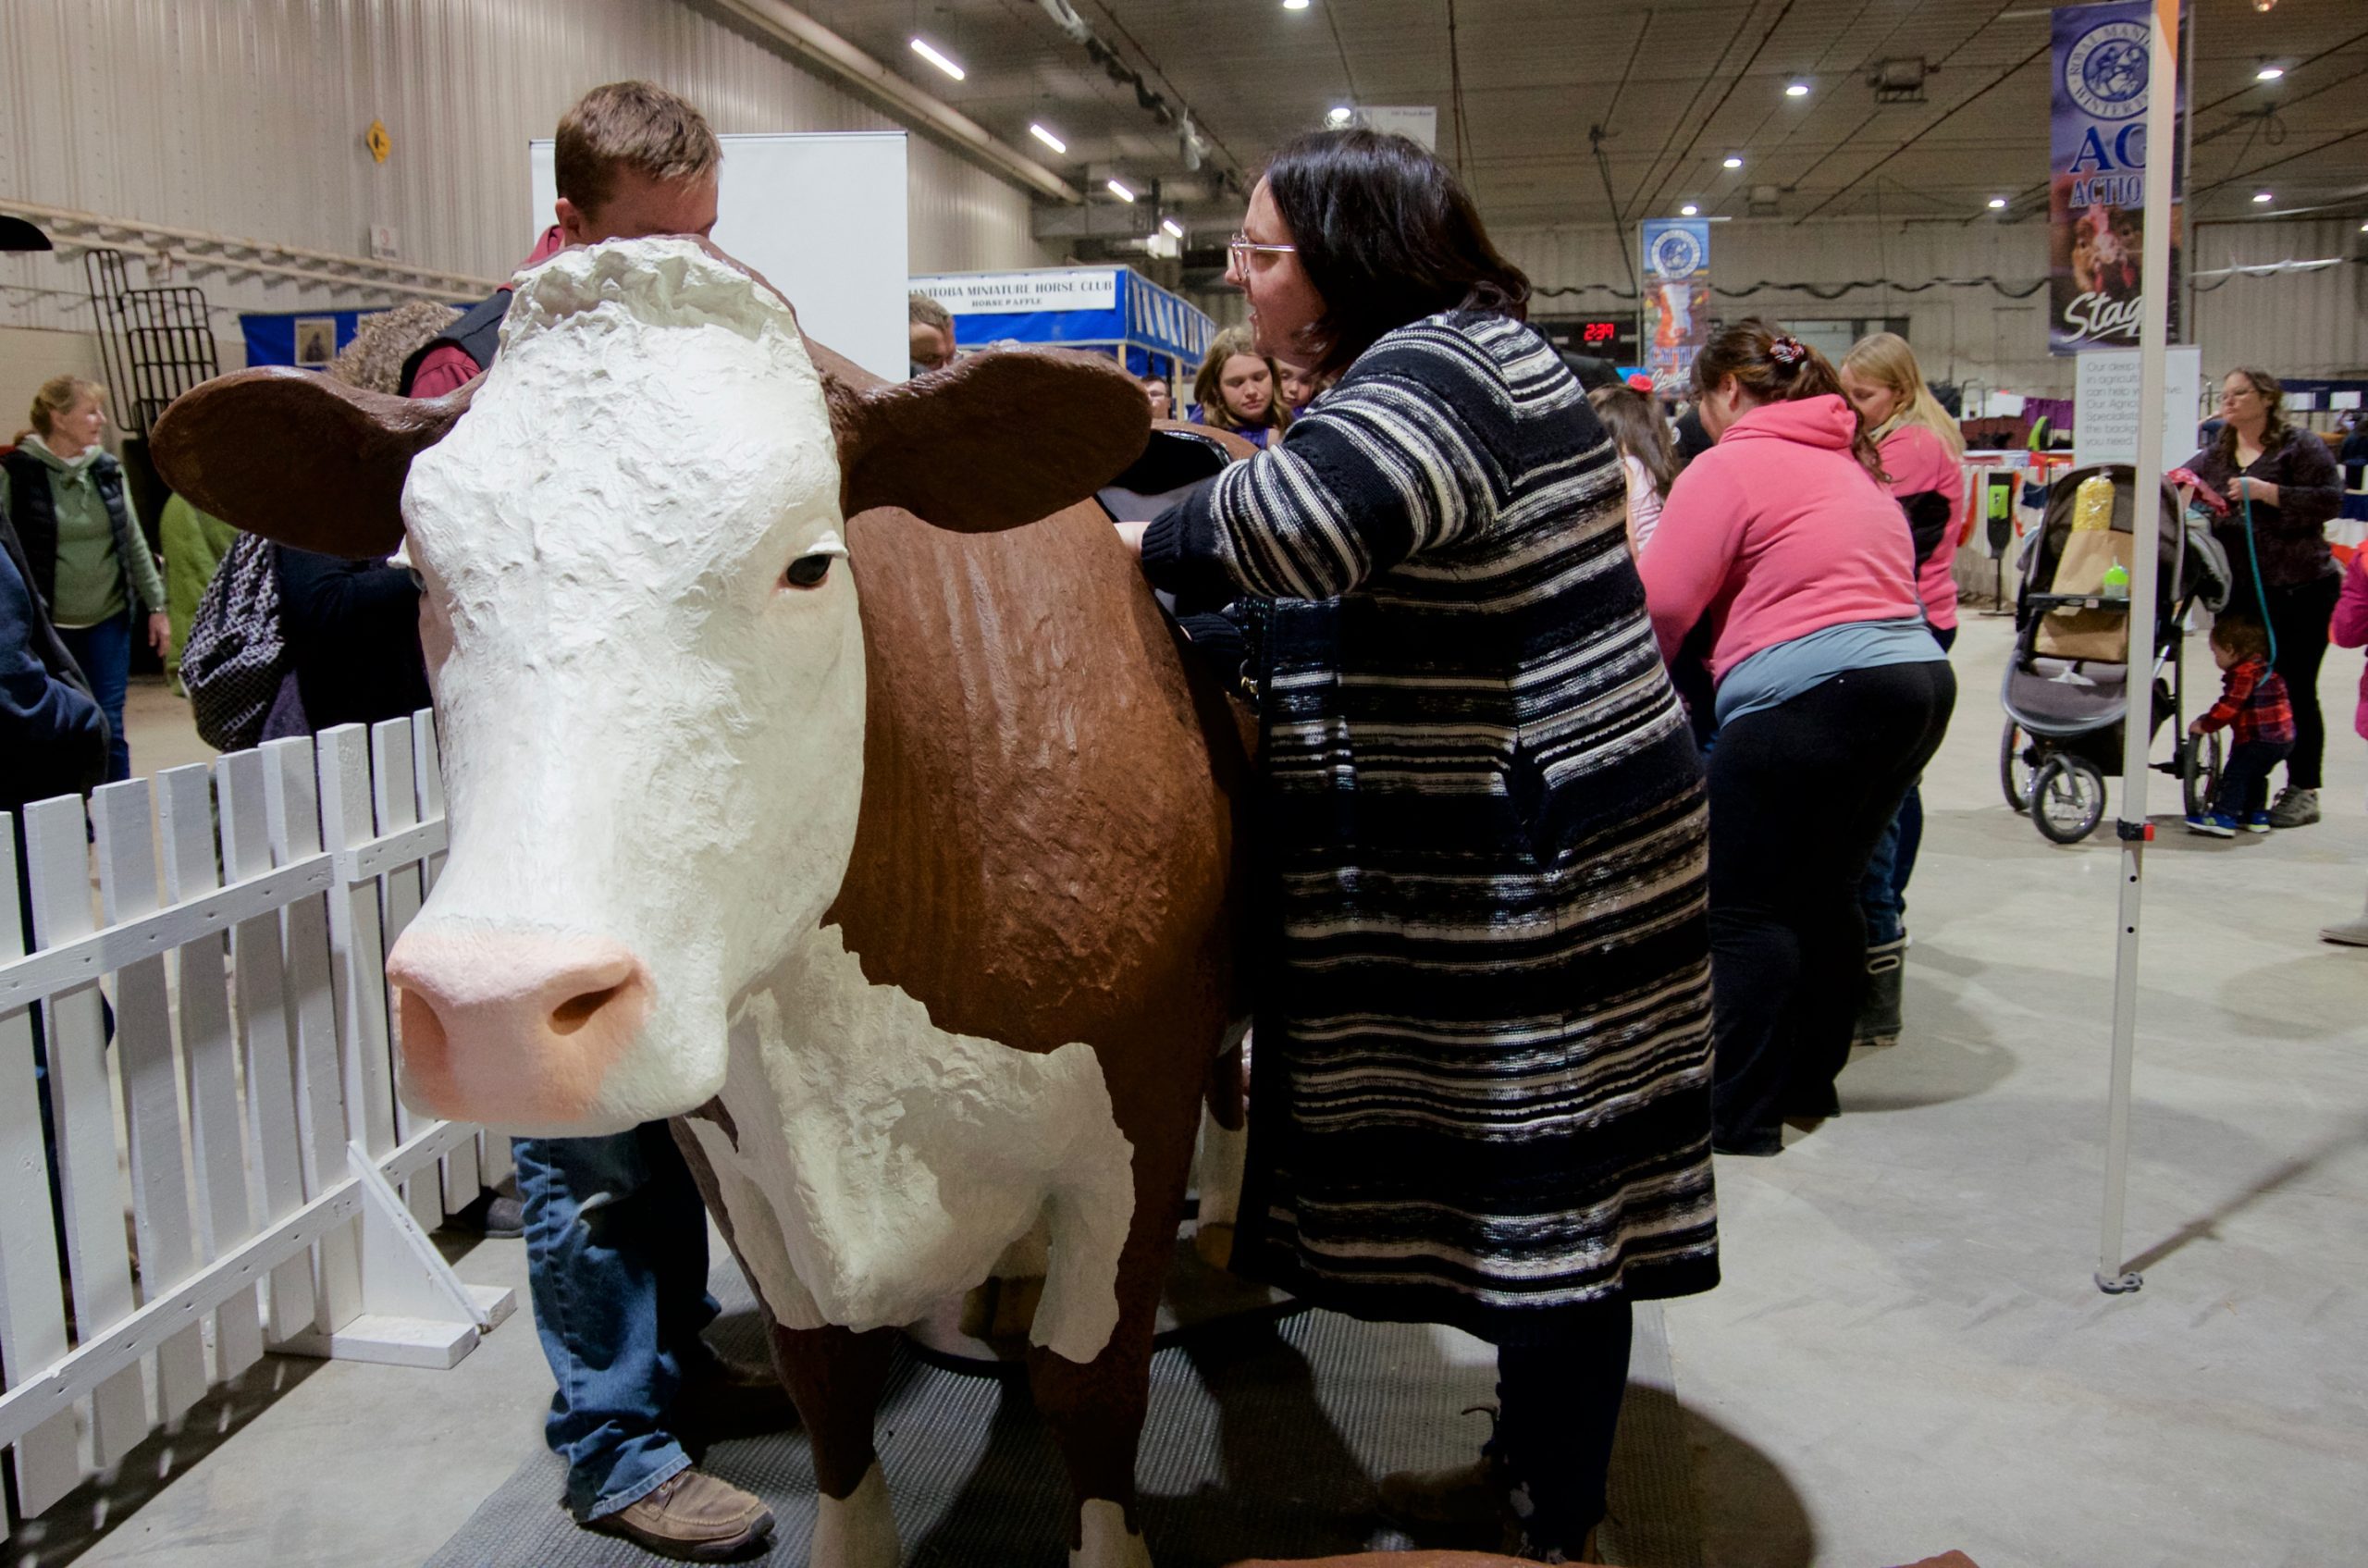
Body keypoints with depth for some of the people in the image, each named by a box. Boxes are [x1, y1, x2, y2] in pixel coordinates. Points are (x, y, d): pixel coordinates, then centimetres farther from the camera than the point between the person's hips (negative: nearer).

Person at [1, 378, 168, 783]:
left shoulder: (108, 469, 6)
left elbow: (134, 542, 12)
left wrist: (156, 605, 10)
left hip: (108, 621, 3)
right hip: (47, 626, -3)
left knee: (109, 730, 4)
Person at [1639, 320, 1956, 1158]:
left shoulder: (1729, 466, -4)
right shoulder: (1850, 461, 23)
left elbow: (1664, 602, -10)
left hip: (1812, 693, -9)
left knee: (1746, 908, -2)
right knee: (1824, 891, 18)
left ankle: (1739, 1115, 1)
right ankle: (1809, 1081, 27)